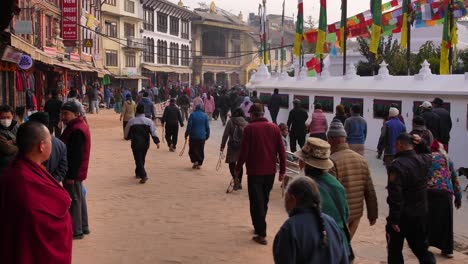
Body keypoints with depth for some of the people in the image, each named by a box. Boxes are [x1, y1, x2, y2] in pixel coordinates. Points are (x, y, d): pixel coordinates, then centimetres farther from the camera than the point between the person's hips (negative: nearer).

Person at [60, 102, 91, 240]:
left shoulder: (76, 130, -21)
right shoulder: (78, 126, 12)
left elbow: (76, 156, -25)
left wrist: (71, 175, -23)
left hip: (73, 173, -10)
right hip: (77, 172, 10)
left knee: (74, 200, -2)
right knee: (79, 198, 17)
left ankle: (76, 231, 7)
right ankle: (83, 227, 28)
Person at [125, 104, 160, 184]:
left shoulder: (131, 121, -5)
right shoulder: (148, 121, -3)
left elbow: (126, 133, 5)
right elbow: (153, 132, -7)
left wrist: (128, 137, 25)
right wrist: (157, 141, -4)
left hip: (135, 143, -2)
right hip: (145, 143, 3)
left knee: (138, 160, -1)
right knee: (142, 159, 20)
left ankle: (143, 175, -17)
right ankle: (138, 173, 33)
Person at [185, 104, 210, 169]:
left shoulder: (192, 115, -3)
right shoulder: (205, 116, 4)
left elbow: (189, 126, -8)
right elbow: (207, 127, 4)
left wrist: (186, 134, -1)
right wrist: (207, 136, 12)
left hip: (193, 136, -2)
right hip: (202, 137, 2)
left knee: (192, 150, 8)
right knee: (201, 151, 10)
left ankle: (195, 161, -9)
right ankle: (199, 164, 10)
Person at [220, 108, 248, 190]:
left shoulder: (230, 121, -3)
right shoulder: (246, 123, 2)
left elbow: (226, 134, -6)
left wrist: (222, 145, -2)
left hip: (232, 145, -3)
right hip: (243, 146, 3)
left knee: (231, 163, 2)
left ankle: (235, 178, -22)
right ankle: (239, 183, 20)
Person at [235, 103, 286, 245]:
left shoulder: (249, 128, -9)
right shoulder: (274, 127, 2)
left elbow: (244, 151, -11)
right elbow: (281, 150, 0)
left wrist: (238, 168, 2)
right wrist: (282, 170, 6)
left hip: (254, 171, -4)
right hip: (270, 171, 4)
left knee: (256, 202, 2)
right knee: (264, 200, 20)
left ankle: (261, 234, -1)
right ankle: (259, 226, 34)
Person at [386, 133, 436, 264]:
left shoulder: (397, 165, -21)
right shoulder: (424, 160, -1)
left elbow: (395, 195, -25)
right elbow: (430, 155, 27)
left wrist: (394, 218, -21)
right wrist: (421, 144, 12)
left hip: (402, 215, -6)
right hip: (421, 213, 6)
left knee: (395, 249, 10)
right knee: (421, 248, 16)